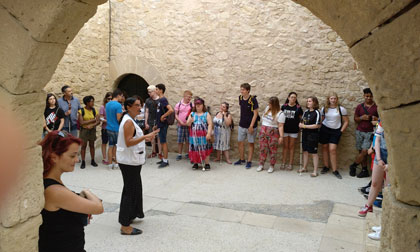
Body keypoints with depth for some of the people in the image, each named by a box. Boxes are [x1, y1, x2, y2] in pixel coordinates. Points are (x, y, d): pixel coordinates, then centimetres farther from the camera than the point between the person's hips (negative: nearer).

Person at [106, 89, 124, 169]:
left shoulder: (107, 104, 8)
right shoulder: (118, 105, -16)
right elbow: (118, 118, -20)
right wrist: (122, 113, -1)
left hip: (109, 128, 7)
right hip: (116, 128, -7)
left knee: (111, 146, 10)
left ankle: (110, 163, 14)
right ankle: (116, 163, 12)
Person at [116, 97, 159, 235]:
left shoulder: (129, 120, 14)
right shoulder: (128, 121, -18)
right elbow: (128, 142, -25)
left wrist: (144, 138, 17)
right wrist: (145, 137, -30)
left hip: (130, 160, 11)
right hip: (129, 162, -11)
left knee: (131, 189, 20)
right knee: (131, 190, -6)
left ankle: (128, 216, 35)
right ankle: (125, 226, 1)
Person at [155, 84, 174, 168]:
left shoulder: (163, 99, -16)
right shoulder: (160, 100, 13)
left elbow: (171, 110, -29)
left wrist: (163, 116, -19)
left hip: (163, 125, -9)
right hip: (160, 125, 9)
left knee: (163, 142, -4)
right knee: (162, 142, 15)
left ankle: (165, 161, 3)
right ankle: (163, 159, 24)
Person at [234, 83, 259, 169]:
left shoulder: (253, 100, -16)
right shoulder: (240, 98, 1)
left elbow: (255, 114, -14)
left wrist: (251, 126, -17)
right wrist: (241, 119, 14)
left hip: (251, 126, -6)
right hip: (242, 125, 6)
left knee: (250, 143, 6)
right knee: (240, 142, 11)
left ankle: (249, 161, 15)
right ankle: (242, 159, 27)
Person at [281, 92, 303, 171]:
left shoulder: (298, 108, -3)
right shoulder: (284, 106, 1)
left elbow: (301, 118, 5)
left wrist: (300, 126, -5)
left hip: (294, 130, -1)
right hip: (285, 129, 1)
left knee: (291, 147, 7)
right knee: (285, 146, 9)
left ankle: (290, 164, 14)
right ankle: (283, 163, 16)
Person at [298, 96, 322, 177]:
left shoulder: (316, 113, -12)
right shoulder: (306, 112, 9)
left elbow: (317, 125, -18)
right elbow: (302, 121, 20)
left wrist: (305, 126, -17)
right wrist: (301, 125, -4)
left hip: (313, 135, -7)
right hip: (305, 134, 7)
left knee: (314, 152, 1)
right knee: (305, 151, 15)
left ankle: (315, 171, 9)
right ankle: (304, 168, 28)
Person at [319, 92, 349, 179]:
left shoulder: (341, 109, -4)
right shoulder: (324, 109, 5)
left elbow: (346, 122, -1)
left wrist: (341, 131, -7)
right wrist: (320, 128, 3)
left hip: (335, 131, -3)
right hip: (324, 129, 3)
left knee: (332, 149, -11)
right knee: (325, 148, 6)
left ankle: (334, 170, -3)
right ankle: (326, 166, 19)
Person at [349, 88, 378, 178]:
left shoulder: (377, 107, 1)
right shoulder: (360, 106, 9)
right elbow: (355, 119, 12)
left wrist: (377, 119, -16)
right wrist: (362, 118, -8)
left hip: (370, 132, -3)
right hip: (360, 131, 3)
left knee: (364, 151, -11)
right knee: (362, 152, 5)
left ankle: (353, 166, 9)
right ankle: (364, 170, 15)